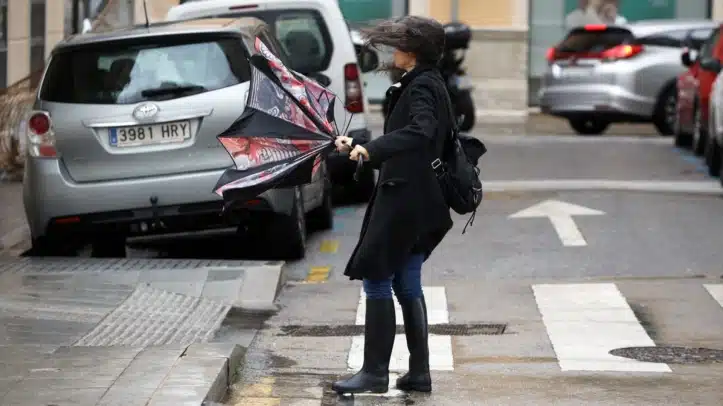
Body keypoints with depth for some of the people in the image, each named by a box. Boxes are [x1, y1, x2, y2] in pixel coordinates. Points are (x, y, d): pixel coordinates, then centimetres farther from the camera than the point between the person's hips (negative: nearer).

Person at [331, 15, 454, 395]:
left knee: (376, 279, -5)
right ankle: (419, 373, 13)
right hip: (417, 202, 10)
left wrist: (371, 149, -41)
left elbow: (419, 132, -33)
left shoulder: (422, 87, -13)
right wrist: (358, 148, 25)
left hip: (404, 199, -10)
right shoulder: (427, 85, 16)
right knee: (407, 283, 12)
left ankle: (375, 372, -3)